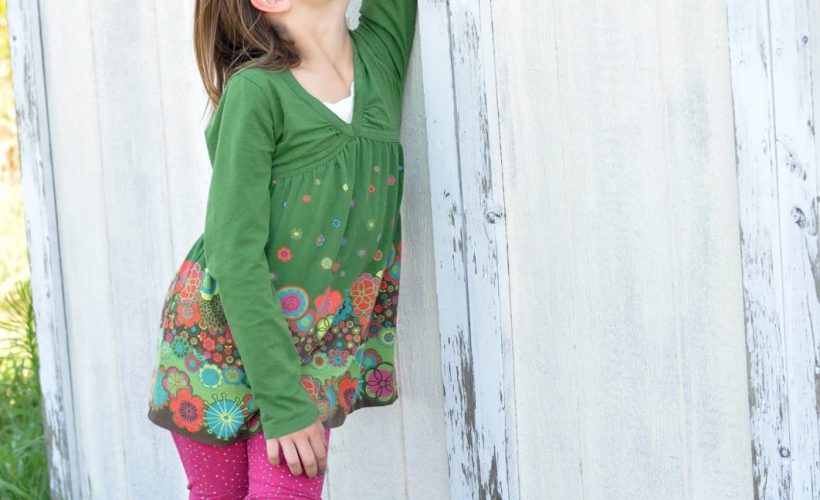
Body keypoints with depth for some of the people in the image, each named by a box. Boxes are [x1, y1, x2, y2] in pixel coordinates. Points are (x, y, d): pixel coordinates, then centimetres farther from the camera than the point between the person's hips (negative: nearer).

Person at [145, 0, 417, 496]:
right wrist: (282, 403, -21)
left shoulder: (380, 54, -4)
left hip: (313, 351, 4)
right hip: (223, 339, -4)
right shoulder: (256, 91, -18)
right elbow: (236, 255, -20)